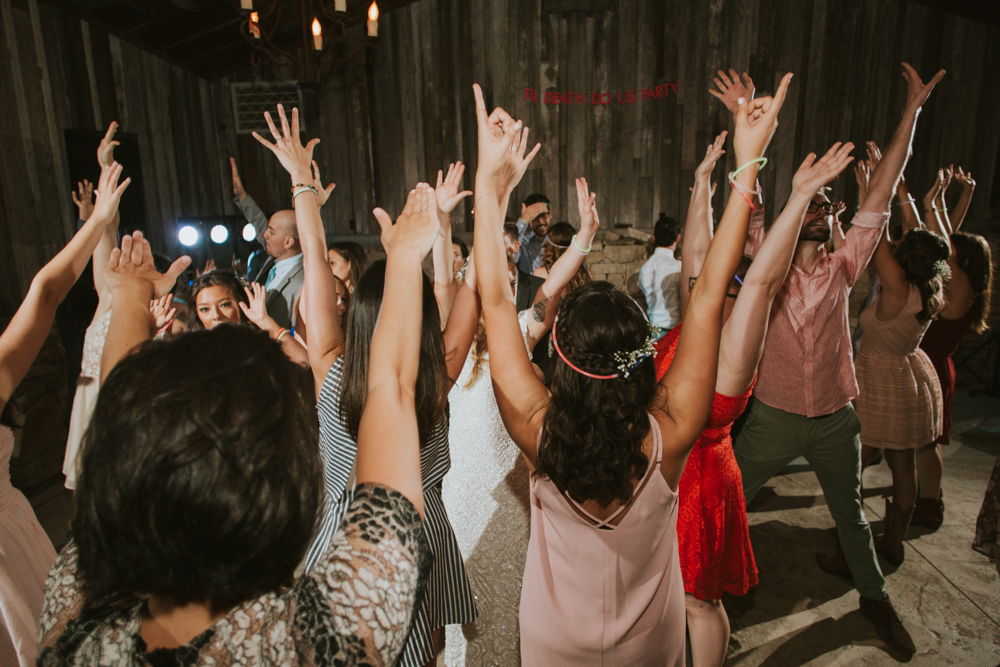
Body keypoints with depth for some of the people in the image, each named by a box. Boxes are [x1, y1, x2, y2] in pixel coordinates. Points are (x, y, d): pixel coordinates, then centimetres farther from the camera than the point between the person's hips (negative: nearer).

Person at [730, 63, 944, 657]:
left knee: (851, 513, 22)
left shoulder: (843, 269, -2)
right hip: (774, 418, -2)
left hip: (836, 420, 2)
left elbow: (881, 195, -4)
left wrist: (914, 109, -3)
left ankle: (875, 594, 47)